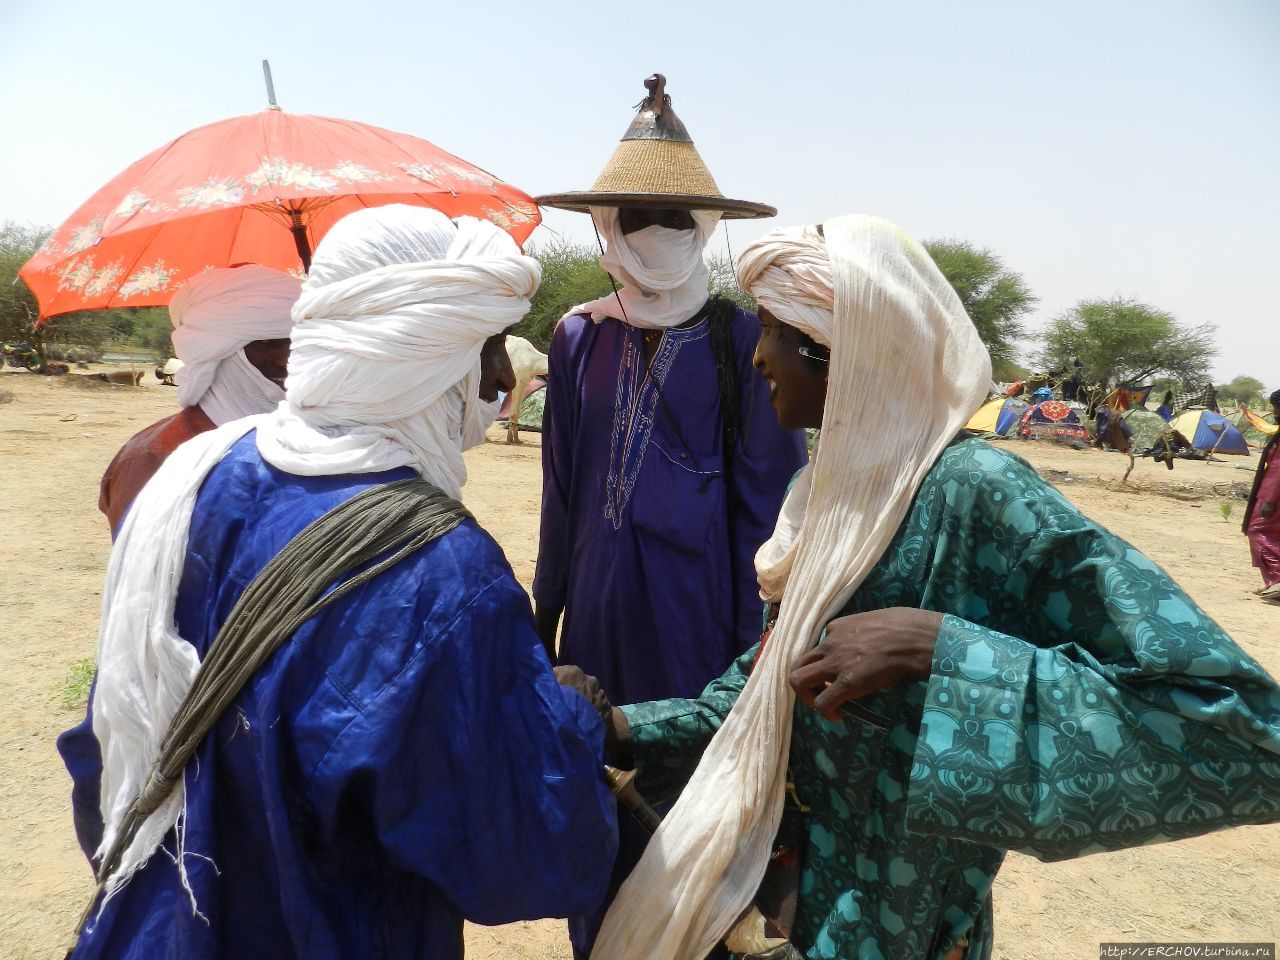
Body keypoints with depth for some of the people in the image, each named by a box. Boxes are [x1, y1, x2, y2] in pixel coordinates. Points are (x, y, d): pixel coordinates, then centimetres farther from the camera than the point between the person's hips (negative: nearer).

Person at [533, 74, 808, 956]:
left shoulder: (742, 341, -9)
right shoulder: (580, 336, 2)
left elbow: (765, 506, -6)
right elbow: (561, 488, 8)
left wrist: (756, 641, -5)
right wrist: (547, 611, 11)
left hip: (696, 611, -3)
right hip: (598, 613, 4)